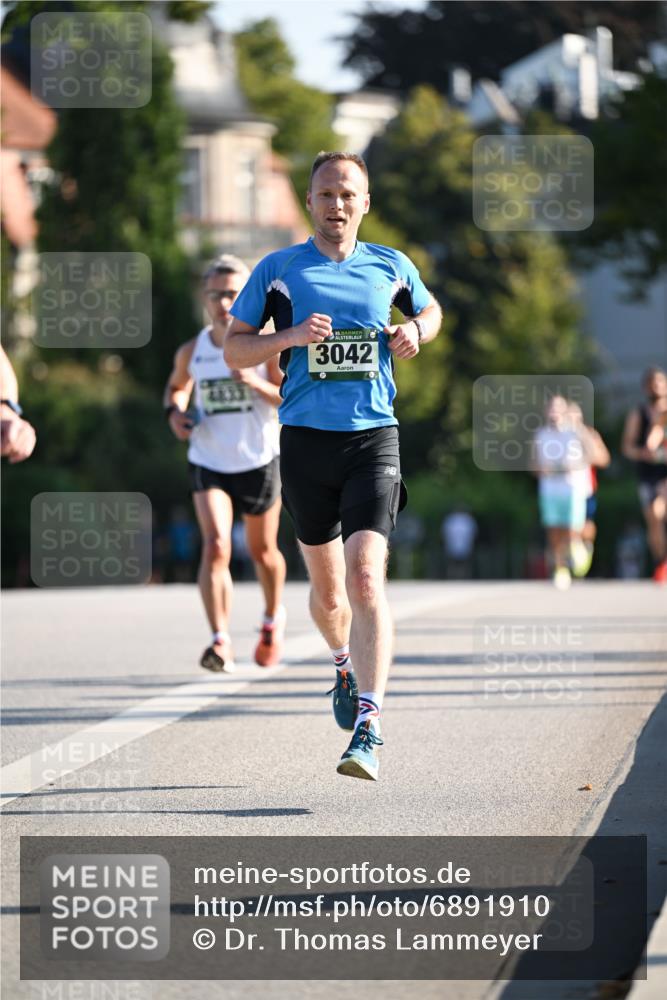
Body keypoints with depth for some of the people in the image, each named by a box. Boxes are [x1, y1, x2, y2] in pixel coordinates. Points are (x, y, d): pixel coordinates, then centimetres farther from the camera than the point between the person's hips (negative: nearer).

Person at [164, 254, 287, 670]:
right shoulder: (192, 352, 0)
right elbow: (177, 386, 21)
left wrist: (258, 385, -26)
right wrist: (175, 412, 0)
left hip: (259, 462, -1)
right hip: (209, 464, 1)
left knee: (263, 551, 15)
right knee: (216, 546, -19)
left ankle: (274, 617, 44)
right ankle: (221, 640, -21)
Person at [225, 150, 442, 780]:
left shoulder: (391, 267, 8)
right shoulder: (278, 270, 4)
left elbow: (430, 309, 27)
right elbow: (234, 350, 6)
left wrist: (414, 332, 4)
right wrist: (290, 337, -12)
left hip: (373, 437, -1)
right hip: (306, 438, 1)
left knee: (366, 578, -17)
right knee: (326, 585, 12)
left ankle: (367, 730, -22)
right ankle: (345, 666, 46)